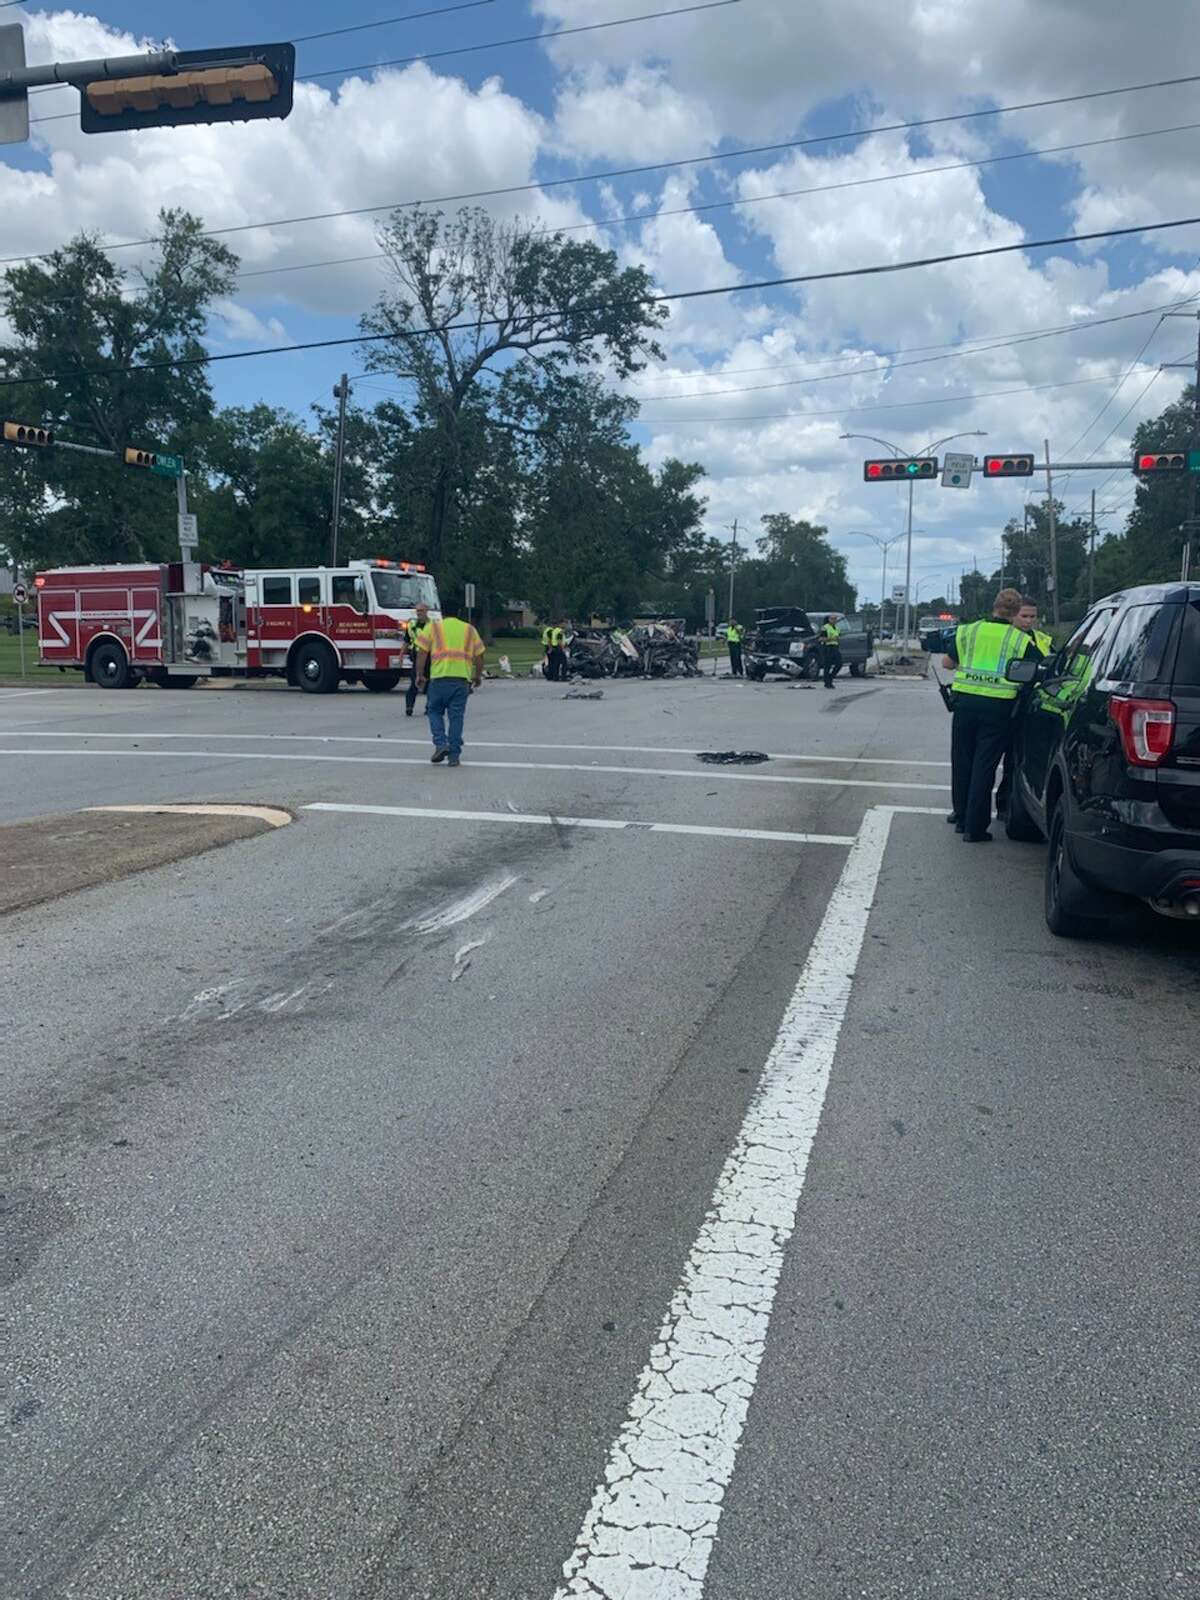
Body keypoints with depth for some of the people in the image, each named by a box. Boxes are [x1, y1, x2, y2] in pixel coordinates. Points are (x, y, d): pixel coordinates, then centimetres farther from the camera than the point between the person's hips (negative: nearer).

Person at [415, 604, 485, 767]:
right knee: (456, 716, 6)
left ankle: (440, 744, -3)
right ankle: (454, 755, 5)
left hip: (439, 677, -2)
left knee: (434, 711, 14)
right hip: (462, 678, 2)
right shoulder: (469, 630, 16)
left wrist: (420, 675, 8)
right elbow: (479, 656, 14)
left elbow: (422, 653, 1)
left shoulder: (433, 627, 9)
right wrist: (478, 676, 26)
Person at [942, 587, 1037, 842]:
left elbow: (947, 661, 15)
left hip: (966, 701, 2)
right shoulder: (1021, 640, 1)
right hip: (998, 706, -2)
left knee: (962, 761, 16)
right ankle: (974, 828, 2)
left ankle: (962, 815, 27)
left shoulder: (969, 631, 7)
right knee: (984, 766, 1)